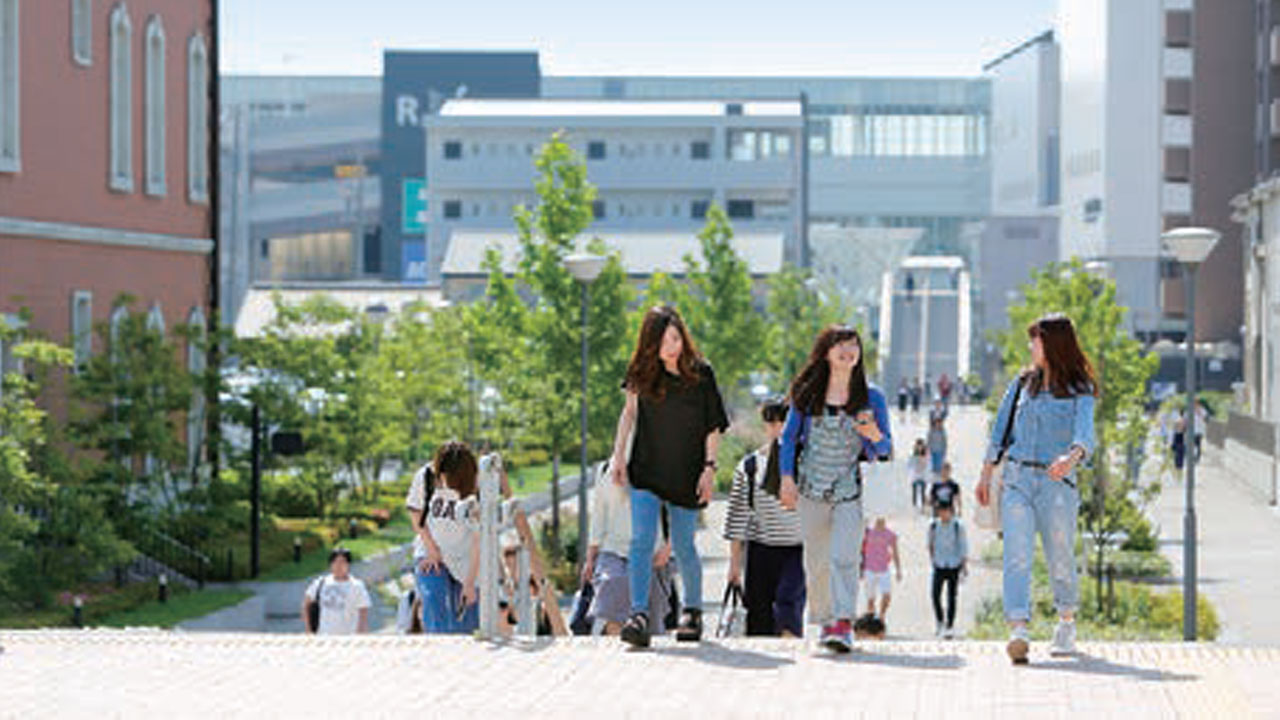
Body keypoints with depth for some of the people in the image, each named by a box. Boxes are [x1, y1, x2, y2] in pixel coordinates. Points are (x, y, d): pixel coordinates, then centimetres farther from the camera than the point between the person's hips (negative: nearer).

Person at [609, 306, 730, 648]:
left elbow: (713, 427, -1)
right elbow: (629, 412, 13)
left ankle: (693, 610, 28)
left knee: (683, 546, 7)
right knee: (641, 540, -13)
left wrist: (710, 467, -7)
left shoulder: (701, 374, -6)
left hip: (686, 474, -1)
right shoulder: (642, 373, 0)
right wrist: (618, 455, 8)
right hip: (646, 470, 1)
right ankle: (639, 615, -18)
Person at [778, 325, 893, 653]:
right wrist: (787, 478, -1)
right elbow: (789, 437, 10)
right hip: (812, 489, 2)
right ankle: (825, 620, 22)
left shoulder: (871, 397, 1)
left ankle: (844, 625, -21)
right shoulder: (807, 394, 3)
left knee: (844, 556, -16)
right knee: (816, 560, 7)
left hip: (850, 490, -2)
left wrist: (875, 436, -17)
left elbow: (885, 448, 6)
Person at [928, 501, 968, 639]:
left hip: (954, 566, -2)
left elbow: (963, 546, -4)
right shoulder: (933, 526, -4)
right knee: (936, 595, -7)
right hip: (939, 565, 2)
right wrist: (932, 558, 14)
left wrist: (964, 565, -6)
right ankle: (940, 622, 13)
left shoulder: (958, 526, -10)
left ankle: (950, 626, 8)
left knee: (951, 597, 0)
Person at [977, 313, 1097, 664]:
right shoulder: (1022, 383, 14)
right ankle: (1018, 631, -26)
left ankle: (1066, 624, 31)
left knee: (1060, 558, 6)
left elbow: (1084, 433, -16)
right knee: (1017, 556, -14)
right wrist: (986, 475, 19)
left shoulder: (1079, 391, 1)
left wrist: (1071, 457, -37)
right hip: (1017, 478, 2)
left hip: (1057, 482, -2)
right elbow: (1001, 431, 20)